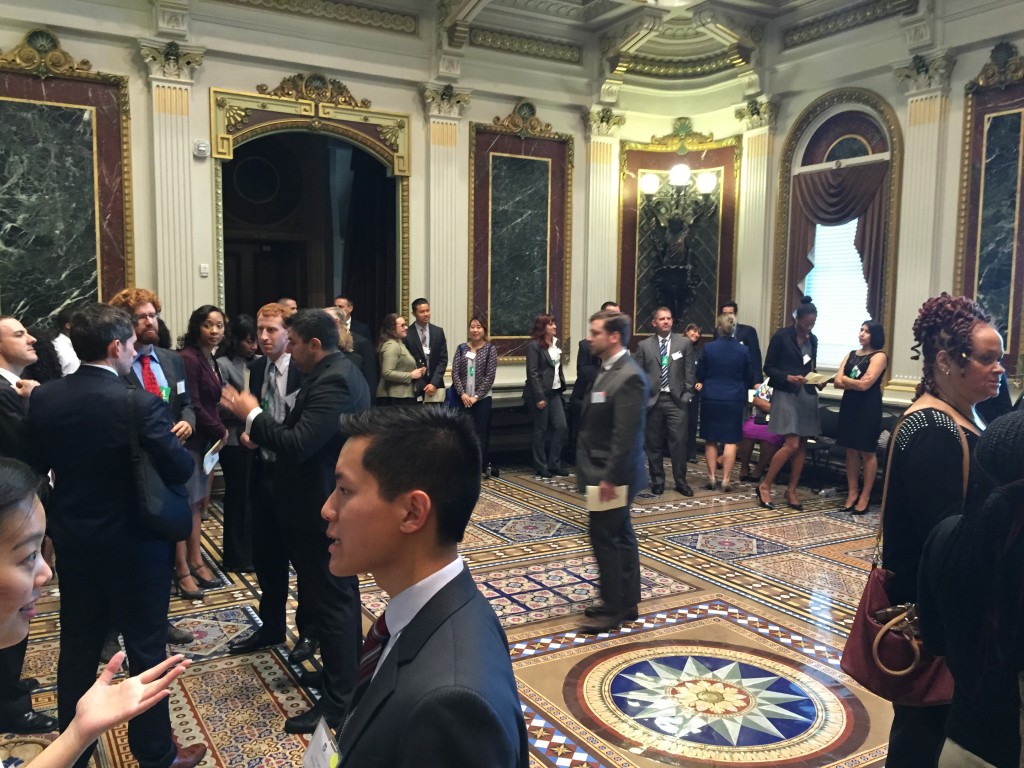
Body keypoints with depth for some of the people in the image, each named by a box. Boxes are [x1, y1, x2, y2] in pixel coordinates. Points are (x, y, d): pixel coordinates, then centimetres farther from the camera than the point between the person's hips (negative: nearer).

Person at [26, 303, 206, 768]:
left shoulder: (43, 399, -6)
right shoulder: (139, 403, -23)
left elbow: (38, 465, 6)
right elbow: (180, 471, -18)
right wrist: (175, 442, 2)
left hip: (72, 540, 6)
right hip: (134, 545, -5)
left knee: (78, 647, 20)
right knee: (146, 650, 9)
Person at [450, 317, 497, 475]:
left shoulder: (490, 349, -1)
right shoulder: (461, 348, 6)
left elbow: (490, 376, -7)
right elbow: (455, 373, 1)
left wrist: (476, 396, -12)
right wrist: (462, 394, -11)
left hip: (482, 398, -2)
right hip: (464, 398, 2)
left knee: (481, 433, 2)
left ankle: (480, 468, 9)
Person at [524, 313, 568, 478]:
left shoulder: (555, 343, 12)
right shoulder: (534, 345, -10)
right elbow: (532, 373, -15)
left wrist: (562, 386, 8)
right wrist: (539, 397, -19)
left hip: (555, 392, 7)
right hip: (540, 393, -7)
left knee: (561, 427, 3)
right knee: (541, 430, 2)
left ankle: (554, 464, 14)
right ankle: (541, 468, 12)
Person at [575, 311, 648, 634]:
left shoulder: (629, 377, -20)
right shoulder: (609, 370, 11)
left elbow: (626, 435, -24)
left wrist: (610, 477, -23)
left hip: (612, 475, -10)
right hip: (605, 472, 10)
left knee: (605, 539, -2)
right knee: (620, 537, 15)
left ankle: (613, 609, 10)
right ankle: (626, 602, 26)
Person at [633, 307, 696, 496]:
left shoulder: (685, 343, 5)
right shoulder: (644, 345, 5)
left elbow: (690, 372, 5)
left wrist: (687, 395, -2)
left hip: (677, 400, 0)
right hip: (652, 400, 1)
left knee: (679, 442, -3)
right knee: (654, 443, 6)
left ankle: (680, 481, 9)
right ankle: (657, 481, 18)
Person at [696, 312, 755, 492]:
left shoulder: (708, 348, -8)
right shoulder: (743, 350, -6)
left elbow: (700, 375, 2)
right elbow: (749, 377, 5)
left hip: (711, 398, 0)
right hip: (734, 399, 0)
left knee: (711, 440, 11)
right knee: (730, 440, 5)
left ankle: (711, 478, 13)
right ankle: (726, 480, 4)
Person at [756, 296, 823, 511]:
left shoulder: (813, 340, 12)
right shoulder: (781, 336, -5)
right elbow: (768, 367, -5)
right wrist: (789, 378, -19)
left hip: (807, 395, 6)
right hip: (785, 394, -6)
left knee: (802, 445, 5)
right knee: (791, 444, -14)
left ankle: (791, 491, 14)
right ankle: (764, 486, -2)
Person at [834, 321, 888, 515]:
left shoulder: (879, 356, -5)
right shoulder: (851, 354, 14)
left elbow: (865, 385, -14)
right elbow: (837, 382, 5)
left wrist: (845, 379, 0)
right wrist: (856, 383, -10)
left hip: (869, 408, -6)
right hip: (849, 405, 6)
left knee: (867, 452, 0)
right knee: (851, 450, 7)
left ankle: (864, 497, 5)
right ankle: (852, 493, 14)